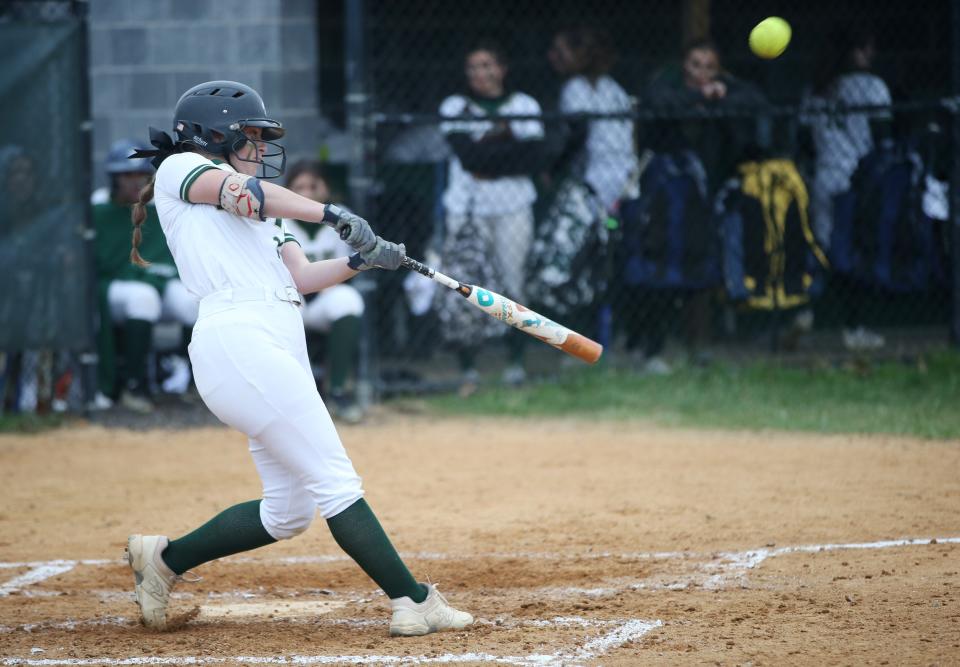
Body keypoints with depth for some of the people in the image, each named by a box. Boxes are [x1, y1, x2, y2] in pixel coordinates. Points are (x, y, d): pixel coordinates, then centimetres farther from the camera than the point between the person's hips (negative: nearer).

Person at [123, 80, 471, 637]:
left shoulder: (265, 214, 30)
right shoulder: (180, 169, 7)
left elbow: (301, 277, 18)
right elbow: (239, 190, -11)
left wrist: (362, 260, 0)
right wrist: (332, 214, -20)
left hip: (280, 350, 9)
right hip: (238, 337, -9)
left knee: (288, 512, 8)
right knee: (335, 481, -12)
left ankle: (165, 558, 21)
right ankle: (414, 602, -14)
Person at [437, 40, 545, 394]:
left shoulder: (525, 106, 8)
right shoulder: (454, 108, 5)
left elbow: (533, 158, -6)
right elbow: (468, 156, -10)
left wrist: (488, 147, -11)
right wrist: (508, 139, -9)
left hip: (513, 208, 1)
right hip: (468, 209, -1)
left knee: (512, 283, 0)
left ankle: (516, 362, 10)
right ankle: (467, 371, -5)